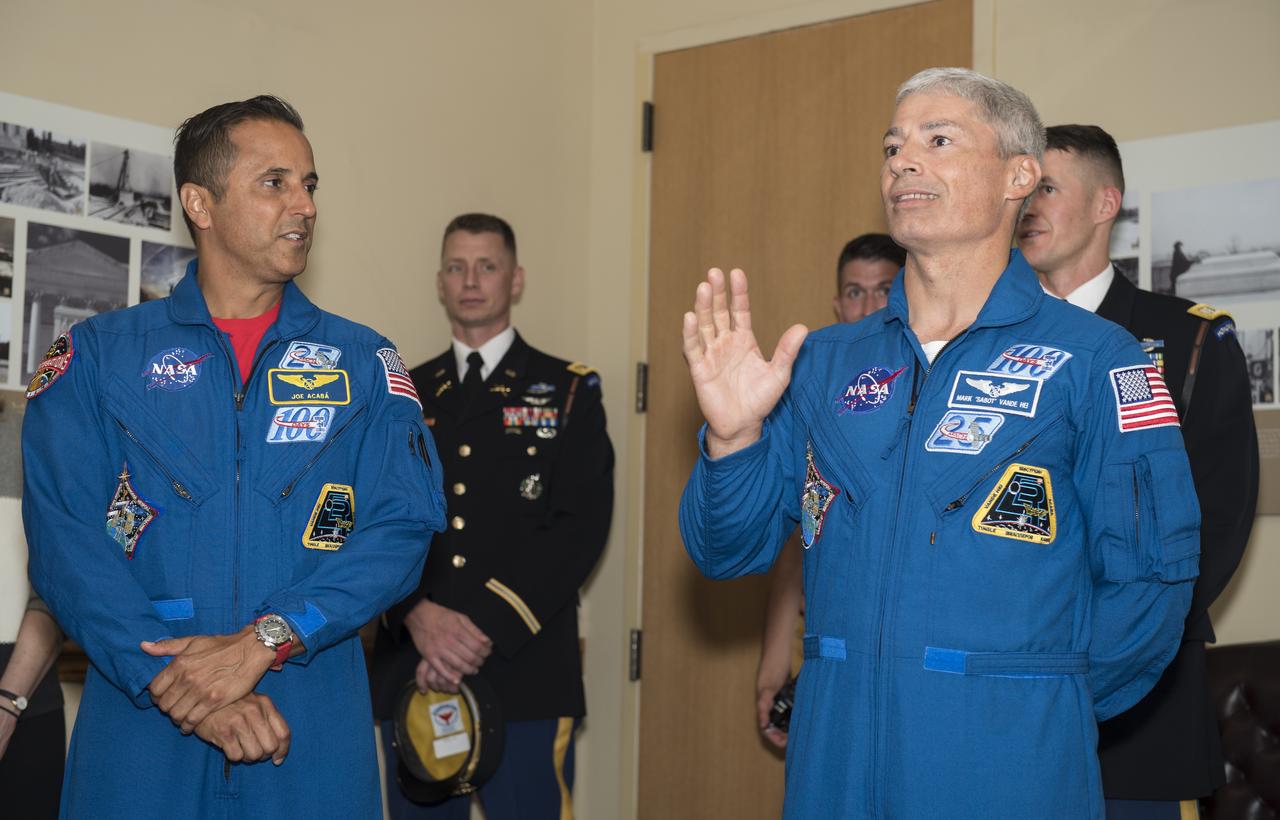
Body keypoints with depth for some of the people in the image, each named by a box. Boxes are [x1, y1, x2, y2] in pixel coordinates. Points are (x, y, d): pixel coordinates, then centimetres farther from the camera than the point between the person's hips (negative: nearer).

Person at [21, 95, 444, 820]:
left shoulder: (364, 365, 7)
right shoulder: (99, 357, 4)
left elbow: (403, 526, -5)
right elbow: (66, 537, -7)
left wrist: (262, 641, -17)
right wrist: (178, 679, -19)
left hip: (316, 739, 1)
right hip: (140, 733, -1)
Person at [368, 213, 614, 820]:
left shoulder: (568, 392, 6)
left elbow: (580, 528, -6)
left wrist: (484, 630, -15)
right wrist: (421, 616, -15)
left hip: (525, 676, -3)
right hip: (410, 672, 3)